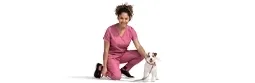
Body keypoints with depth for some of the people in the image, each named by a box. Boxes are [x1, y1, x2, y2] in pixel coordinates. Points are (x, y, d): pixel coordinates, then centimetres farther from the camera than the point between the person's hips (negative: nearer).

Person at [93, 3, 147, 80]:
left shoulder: (131, 31, -11)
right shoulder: (110, 30, -21)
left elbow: (138, 47, -18)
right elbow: (106, 50, -16)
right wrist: (104, 67, -16)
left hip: (123, 55, 5)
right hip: (111, 56, -4)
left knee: (141, 55, -20)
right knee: (117, 76, -29)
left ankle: (124, 69, 4)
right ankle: (101, 67, 2)